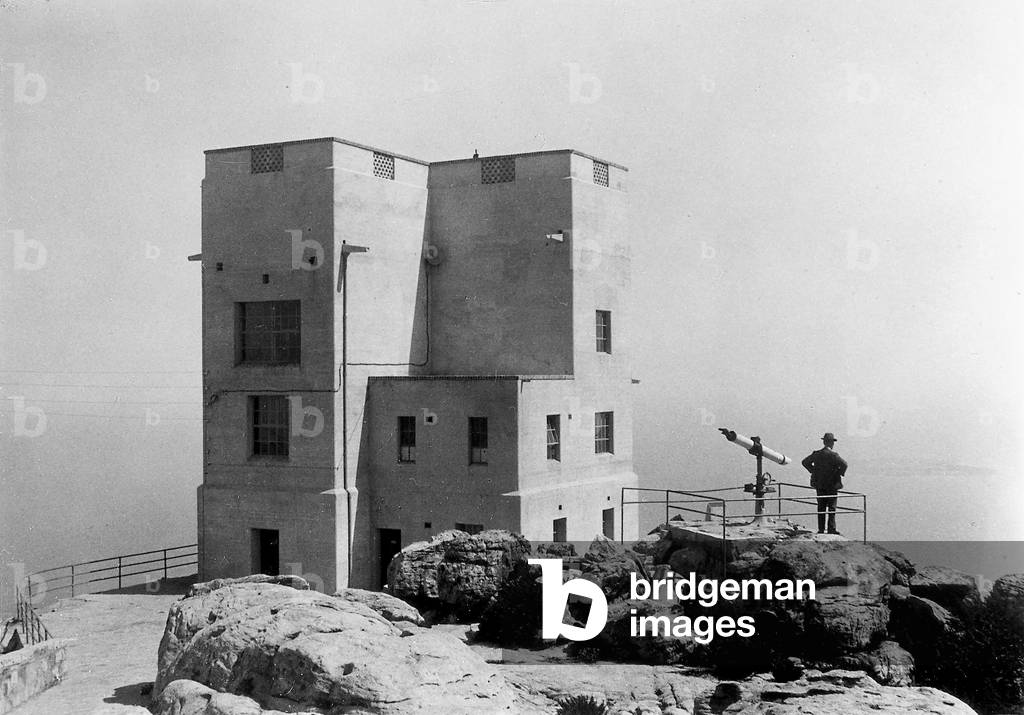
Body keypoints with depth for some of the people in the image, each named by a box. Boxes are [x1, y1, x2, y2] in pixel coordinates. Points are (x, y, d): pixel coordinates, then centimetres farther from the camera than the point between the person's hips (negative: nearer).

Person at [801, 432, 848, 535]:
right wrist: (841, 473, -9)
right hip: (832, 484, -4)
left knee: (821, 507, 8)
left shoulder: (816, 454, 1)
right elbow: (844, 464, -25)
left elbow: (805, 462, 10)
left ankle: (821, 529, 8)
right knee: (831, 507, 2)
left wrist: (813, 471, 13)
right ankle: (831, 529, -2)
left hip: (819, 485, 4)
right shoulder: (833, 455, -14)